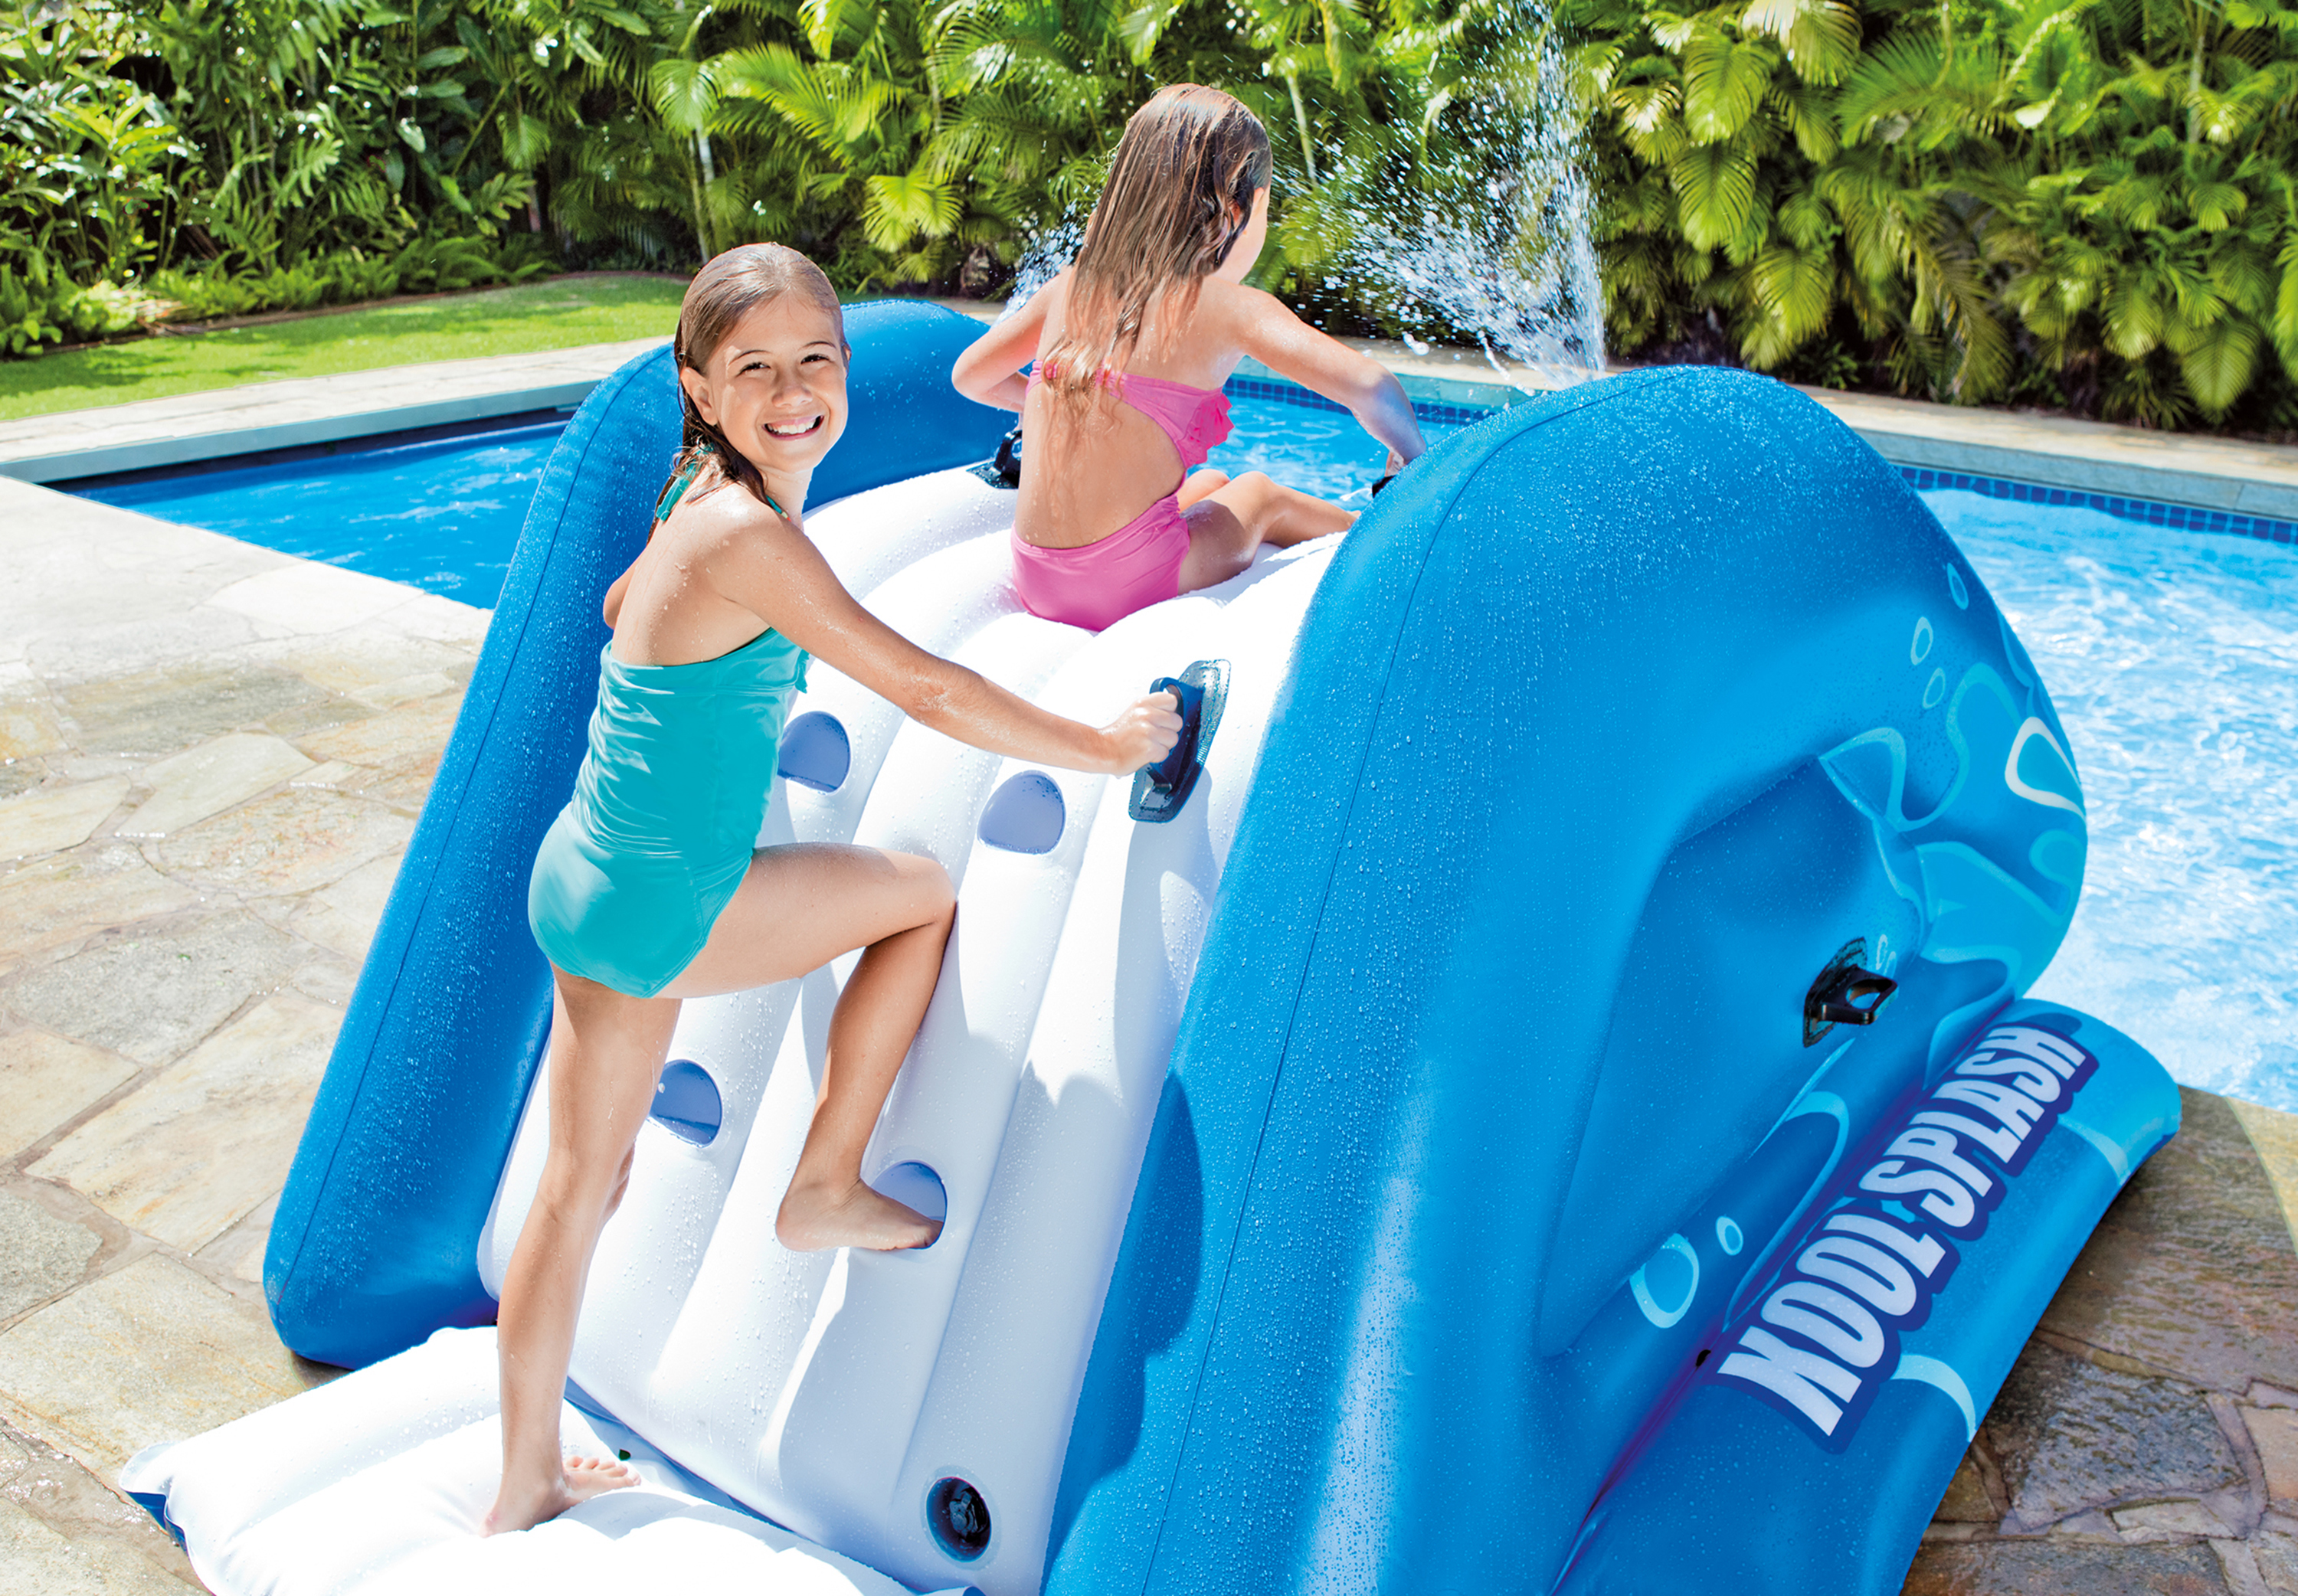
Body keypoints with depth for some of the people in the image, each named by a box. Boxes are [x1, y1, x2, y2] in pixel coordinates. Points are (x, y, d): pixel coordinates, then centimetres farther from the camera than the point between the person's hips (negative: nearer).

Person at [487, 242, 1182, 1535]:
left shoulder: (701, 499, 6)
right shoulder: (749, 534, -23)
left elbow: (619, 605, 29)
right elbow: (928, 690, -20)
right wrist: (1108, 747, -8)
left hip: (591, 884, 9)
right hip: (659, 906, -9)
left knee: (581, 1185, 17)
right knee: (925, 893, 10)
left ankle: (526, 1490, 32)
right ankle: (826, 1190, 19)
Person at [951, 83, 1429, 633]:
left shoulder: (1071, 286, 6)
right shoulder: (1231, 307, -11)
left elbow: (970, 375, 20)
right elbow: (1370, 387, -21)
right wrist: (1413, 459, 0)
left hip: (1037, 584, 6)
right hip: (1127, 583, -6)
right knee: (1259, 494, 26)